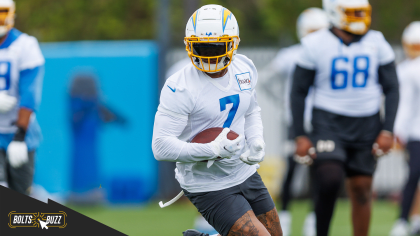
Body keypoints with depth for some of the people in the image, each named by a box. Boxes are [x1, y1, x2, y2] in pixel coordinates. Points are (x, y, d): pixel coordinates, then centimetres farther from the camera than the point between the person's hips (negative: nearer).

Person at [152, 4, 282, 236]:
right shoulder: (181, 88, -22)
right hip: (209, 186, -7)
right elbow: (161, 146, -24)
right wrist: (213, 150, -33)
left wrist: (256, 142, -4)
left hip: (245, 173, 7)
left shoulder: (244, 69, -1)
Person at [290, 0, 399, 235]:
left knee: (361, 188, 5)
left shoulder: (377, 44, 0)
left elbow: (392, 89, 6)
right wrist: (300, 136, -6)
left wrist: (387, 131, -4)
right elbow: (299, 92, 0)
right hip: (329, 124, -3)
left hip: (366, 126, 3)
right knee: (329, 181, -21)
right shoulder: (317, 45, -7)